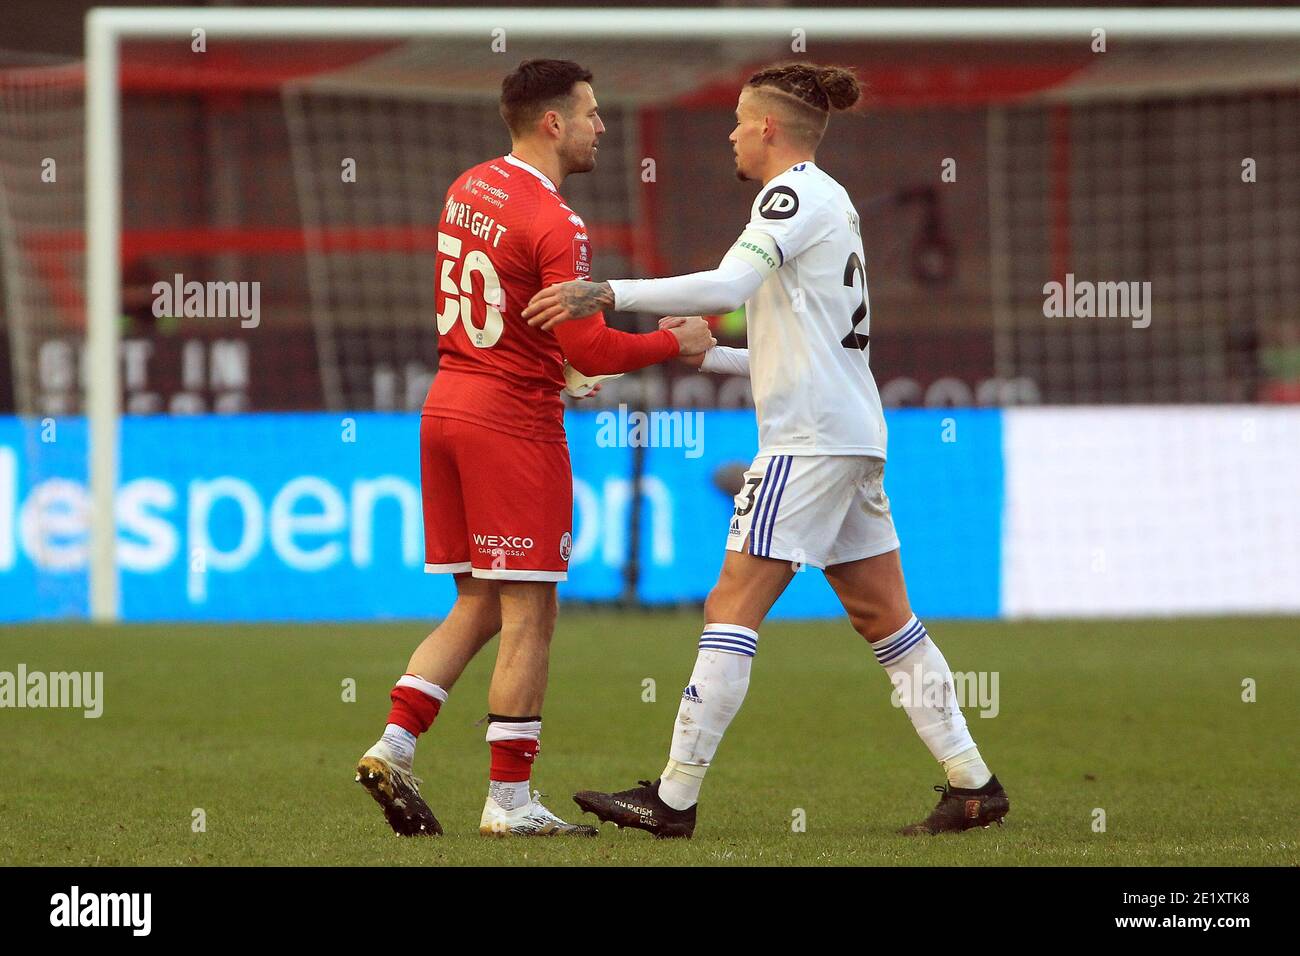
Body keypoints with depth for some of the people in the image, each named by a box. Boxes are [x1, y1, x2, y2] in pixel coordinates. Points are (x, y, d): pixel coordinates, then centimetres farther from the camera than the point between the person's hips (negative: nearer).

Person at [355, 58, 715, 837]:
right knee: (529, 616, -2)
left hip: (448, 406, 8)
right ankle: (510, 802, -1)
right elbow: (590, 349, -20)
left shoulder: (468, 189, 10)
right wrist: (676, 342, -5)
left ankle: (394, 748, 6)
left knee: (479, 606, 15)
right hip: (514, 423, -8)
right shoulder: (554, 224, -17)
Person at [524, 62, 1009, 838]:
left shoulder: (796, 193, -8)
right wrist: (707, 353, 21)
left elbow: (728, 286, -24)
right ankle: (973, 782, 9)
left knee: (734, 605, -10)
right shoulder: (831, 202, 21)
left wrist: (608, 293, -28)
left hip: (811, 437, -10)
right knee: (882, 614, 11)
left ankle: (675, 796, -12)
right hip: (854, 430, 10)